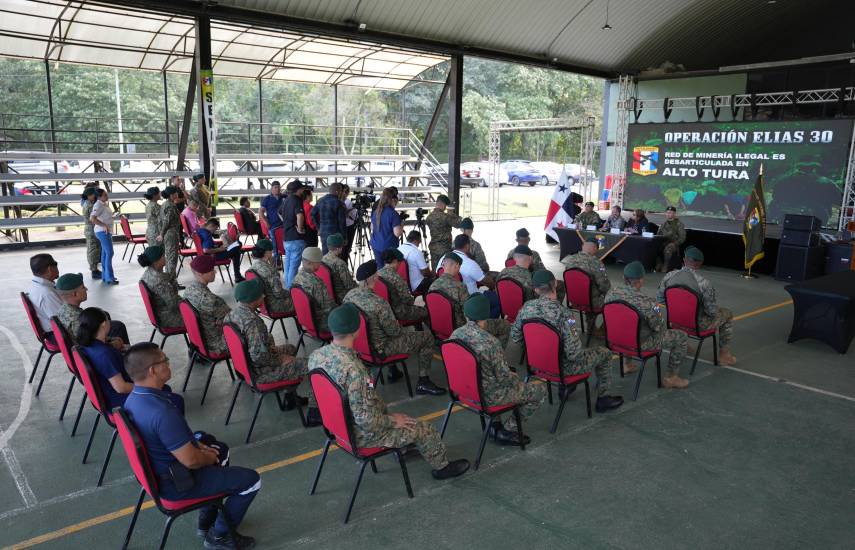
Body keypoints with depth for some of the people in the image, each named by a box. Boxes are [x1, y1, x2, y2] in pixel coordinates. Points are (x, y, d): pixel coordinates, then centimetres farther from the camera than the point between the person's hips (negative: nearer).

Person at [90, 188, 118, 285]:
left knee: (105, 253, 13)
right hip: (103, 232, -10)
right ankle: (109, 278, -8)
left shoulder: (104, 204, 12)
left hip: (106, 231, 10)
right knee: (109, 253, -10)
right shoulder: (98, 205, -17)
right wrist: (104, 225, -25)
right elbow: (92, 218, -27)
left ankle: (105, 276, 20)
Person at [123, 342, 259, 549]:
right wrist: (209, 458, -7)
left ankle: (207, 520, 36)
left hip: (156, 468, 9)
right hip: (174, 483, -9)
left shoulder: (134, 397, -6)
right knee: (250, 480, 0)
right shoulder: (163, 412, -36)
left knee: (221, 449, 28)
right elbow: (191, 461, -28)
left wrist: (197, 444, 6)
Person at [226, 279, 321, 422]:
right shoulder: (252, 321, -31)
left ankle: (290, 397, 34)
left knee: (290, 348, 30)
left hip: (246, 365, 10)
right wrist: (280, 360, -16)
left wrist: (270, 347, 7)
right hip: (260, 373, -10)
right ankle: (314, 414, 4)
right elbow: (259, 356, -32)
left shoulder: (233, 313, -2)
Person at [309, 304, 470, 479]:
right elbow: (366, 420, -31)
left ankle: (404, 447, 53)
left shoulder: (316, 355, -12)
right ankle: (442, 467, 36)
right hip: (361, 435, -7)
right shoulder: (353, 370, -38)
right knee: (425, 430, 11)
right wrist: (393, 420, -12)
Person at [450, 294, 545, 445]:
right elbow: (504, 377, -21)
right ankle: (507, 431, 13)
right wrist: (516, 379, 3)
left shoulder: (455, 334, -8)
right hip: (488, 396, -7)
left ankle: (495, 425, 28)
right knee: (540, 392, 9)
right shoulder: (490, 342, -29)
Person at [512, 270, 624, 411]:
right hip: (561, 367, -6)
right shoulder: (563, 312, -31)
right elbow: (574, 352, -30)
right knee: (604, 353, 17)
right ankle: (603, 399, 31)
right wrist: (578, 355, -6)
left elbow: (515, 336, 0)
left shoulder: (526, 307, -13)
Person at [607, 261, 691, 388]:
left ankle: (627, 363, 40)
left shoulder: (610, 293, -11)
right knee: (682, 337, 9)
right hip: (640, 344, -7)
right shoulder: (646, 302, -30)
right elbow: (660, 328, -16)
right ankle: (670, 377, 19)